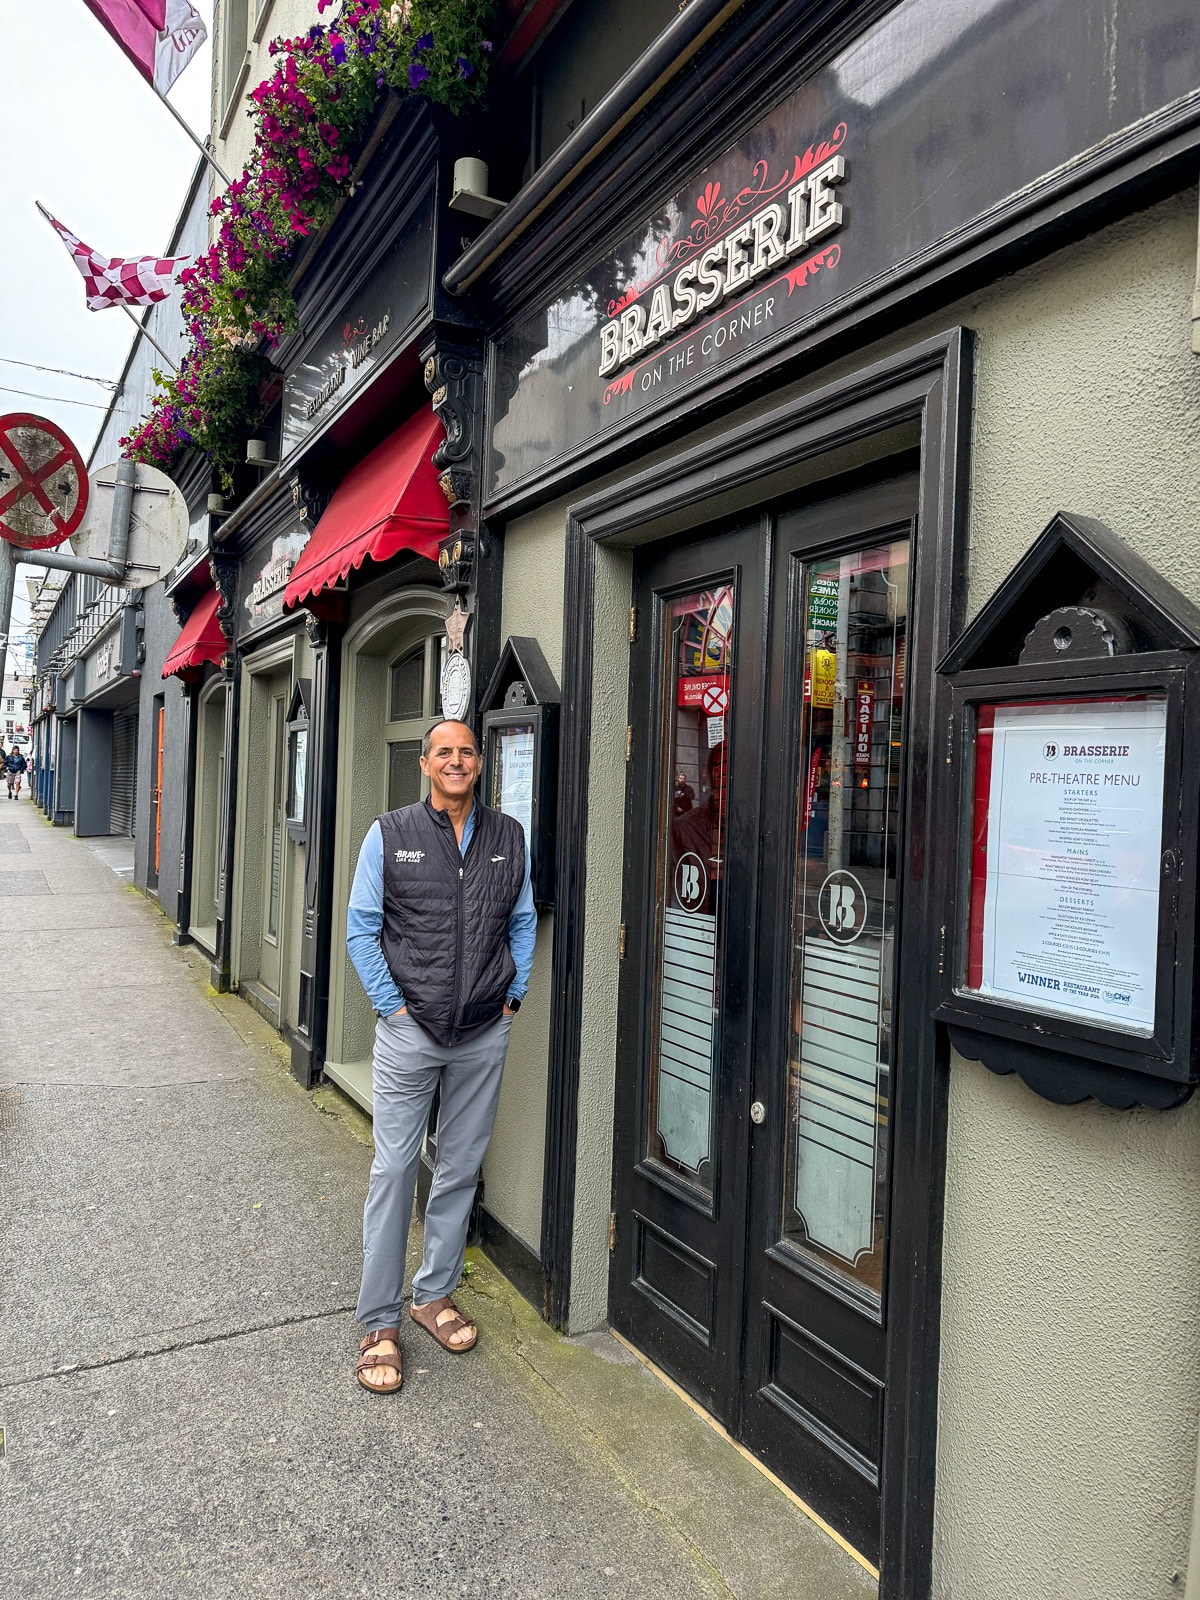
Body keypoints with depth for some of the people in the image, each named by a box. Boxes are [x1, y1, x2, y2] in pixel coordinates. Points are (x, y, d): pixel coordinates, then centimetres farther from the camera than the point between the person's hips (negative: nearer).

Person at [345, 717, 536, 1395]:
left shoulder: (509, 837, 4)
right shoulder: (389, 834, -2)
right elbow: (362, 927, 0)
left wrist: (514, 996, 4)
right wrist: (392, 1006, -6)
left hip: (485, 1034, 3)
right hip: (410, 1030, -2)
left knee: (461, 1170, 13)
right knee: (394, 1171, 2)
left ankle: (436, 1294, 32)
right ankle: (380, 1322, 17)